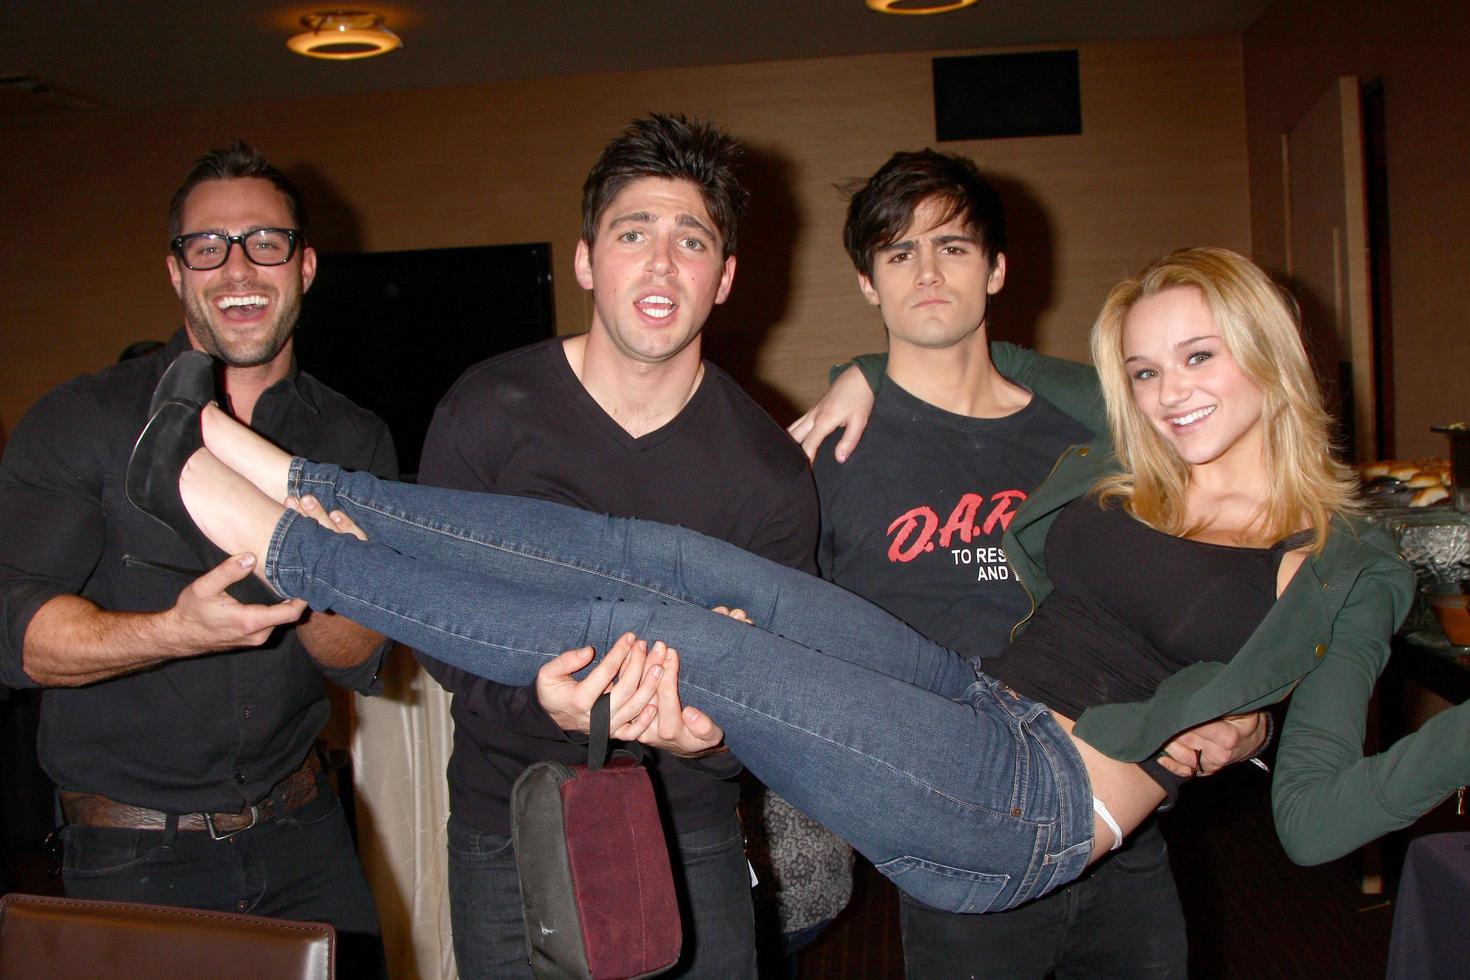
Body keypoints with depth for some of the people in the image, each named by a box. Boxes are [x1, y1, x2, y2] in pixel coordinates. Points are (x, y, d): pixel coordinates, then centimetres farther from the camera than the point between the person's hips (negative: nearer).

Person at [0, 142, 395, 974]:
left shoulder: (355, 441, 3)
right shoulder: (82, 422, -6)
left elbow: (363, 660, -2)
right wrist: (176, 633, -33)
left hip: (303, 834, 3)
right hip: (132, 854, -2)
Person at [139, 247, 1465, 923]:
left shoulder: (1343, 573, 2)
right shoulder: (1104, 477, 17)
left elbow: (1318, 815, -6)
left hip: (1032, 816, -6)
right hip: (979, 723, 6)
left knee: (666, 628, -21)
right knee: (668, 558, -17)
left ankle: (287, 543, -12)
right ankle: (300, 485, -10)